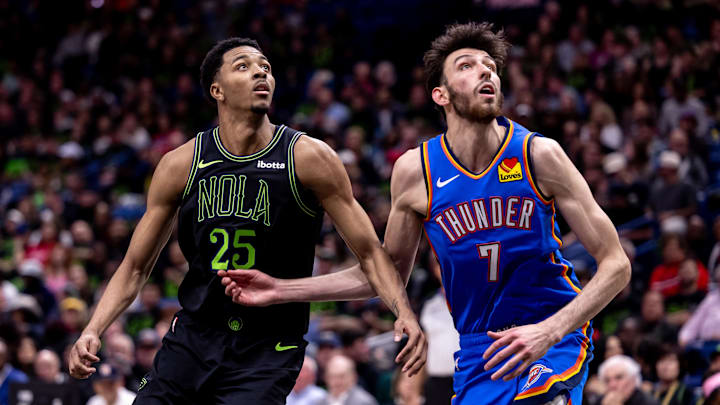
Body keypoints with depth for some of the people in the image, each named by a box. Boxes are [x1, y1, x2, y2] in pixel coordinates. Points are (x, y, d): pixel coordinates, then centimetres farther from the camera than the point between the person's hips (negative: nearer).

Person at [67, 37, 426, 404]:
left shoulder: (307, 158, -7)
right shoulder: (180, 165, 0)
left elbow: (369, 252, -5)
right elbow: (135, 267, 8)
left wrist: (403, 313, -23)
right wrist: (92, 331, -6)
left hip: (268, 353, -3)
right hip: (191, 341, 3)